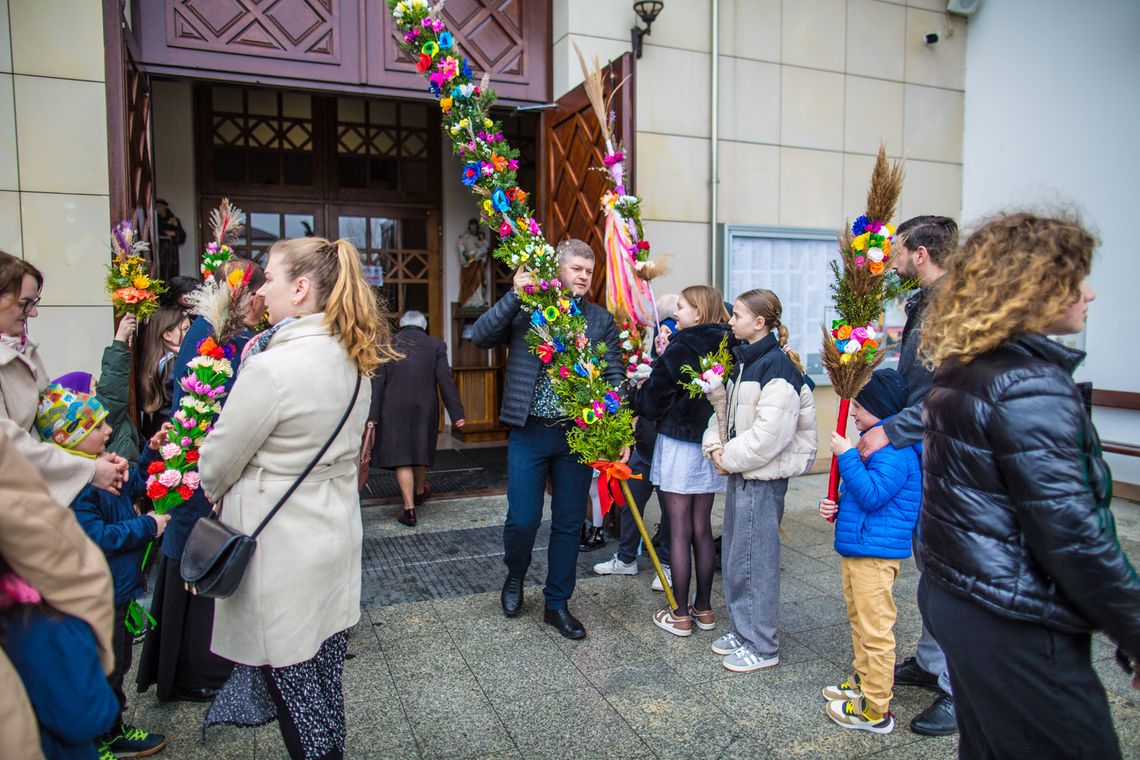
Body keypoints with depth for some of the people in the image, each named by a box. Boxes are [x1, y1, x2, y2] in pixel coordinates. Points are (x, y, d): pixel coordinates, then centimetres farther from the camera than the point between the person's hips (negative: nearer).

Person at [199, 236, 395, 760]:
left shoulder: (272, 367, -22)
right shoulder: (354, 361, 2)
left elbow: (217, 462, -11)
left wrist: (213, 492, 9)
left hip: (281, 551, -7)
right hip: (335, 535, 8)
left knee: (293, 684, 9)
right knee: (325, 675, 21)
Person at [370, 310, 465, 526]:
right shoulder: (436, 346, 0)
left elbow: (377, 382, -5)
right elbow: (446, 381, -5)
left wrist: (373, 415, -5)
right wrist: (456, 414, -3)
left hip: (395, 409, -1)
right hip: (425, 408, 1)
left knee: (400, 454, 3)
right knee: (421, 449, 20)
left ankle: (409, 508, 0)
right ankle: (420, 491, 42)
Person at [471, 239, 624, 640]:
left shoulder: (601, 320, 6)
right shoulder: (525, 309, 1)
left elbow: (615, 377, 3)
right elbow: (480, 336, -10)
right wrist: (515, 295, -17)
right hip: (529, 432, -2)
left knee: (568, 524, 11)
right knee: (522, 519, 1)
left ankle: (557, 604, 28)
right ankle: (515, 577, 34)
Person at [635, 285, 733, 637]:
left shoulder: (680, 349, -14)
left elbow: (652, 402, -12)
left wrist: (637, 396, 10)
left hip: (679, 446, -6)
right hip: (711, 447, 6)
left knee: (679, 531, 2)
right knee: (702, 529, 15)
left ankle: (680, 615, 10)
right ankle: (703, 609, 24)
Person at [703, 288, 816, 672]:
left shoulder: (776, 365, -17)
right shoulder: (744, 360, 13)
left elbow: (770, 432, -24)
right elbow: (726, 410, 18)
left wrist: (730, 457, -15)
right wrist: (715, 445, 2)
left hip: (762, 476, -10)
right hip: (740, 470, 10)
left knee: (753, 559, -1)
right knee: (733, 554, 17)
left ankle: (761, 646, 13)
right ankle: (742, 630, 32)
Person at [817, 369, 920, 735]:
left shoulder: (895, 449, -20)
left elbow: (872, 495, -27)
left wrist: (846, 454, -24)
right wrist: (834, 506, 6)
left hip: (875, 554, -11)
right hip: (854, 547, 11)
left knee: (874, 630, -1)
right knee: (859, 621, 22)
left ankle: (875, 711, 10)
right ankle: (863, 683, 38)